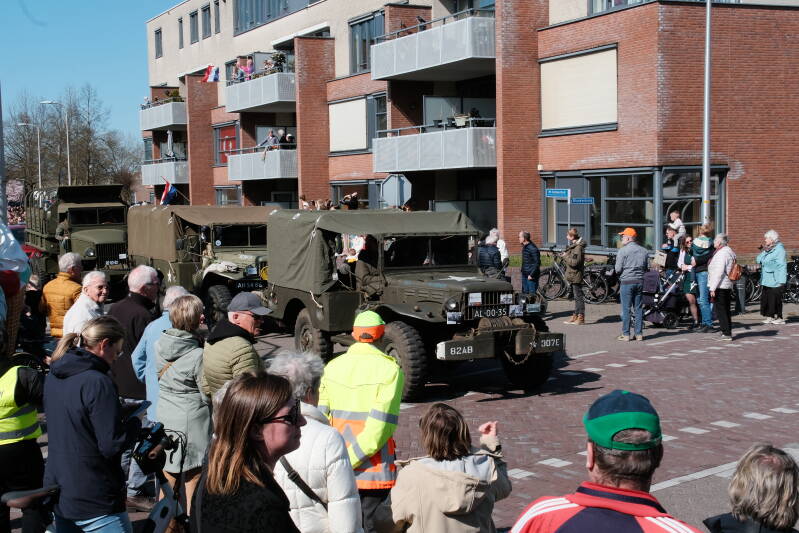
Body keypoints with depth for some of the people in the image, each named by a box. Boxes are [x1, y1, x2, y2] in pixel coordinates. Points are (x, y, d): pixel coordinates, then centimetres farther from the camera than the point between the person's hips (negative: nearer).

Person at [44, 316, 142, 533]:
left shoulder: (53, 376, 5)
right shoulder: (97, 382, -21)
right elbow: (112, 446, -23)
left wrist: (118, 410, 12)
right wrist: (135, 421, -5)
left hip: (58, 494, 8)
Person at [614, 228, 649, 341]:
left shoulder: (623, 251, -10)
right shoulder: (644, 251, 8)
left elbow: (618, 269, -11)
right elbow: (646, 268, 10)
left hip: (627, 282, -5)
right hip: (640, 281, 5)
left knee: (626, 309, 0)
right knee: (638, 308, 9)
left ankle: (625, 334, 1)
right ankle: (639, 334, 10)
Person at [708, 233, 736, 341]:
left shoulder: (721, 253, -15)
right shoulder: (729, 251, 16)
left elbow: (719, 272, -21)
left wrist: (713, 288, -20)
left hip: (720, 287, -10)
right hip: (728, 286, 10)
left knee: (720, 309, -6)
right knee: (726, 309, 14)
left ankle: (726, 333, -7)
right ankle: (728, 332, 19)